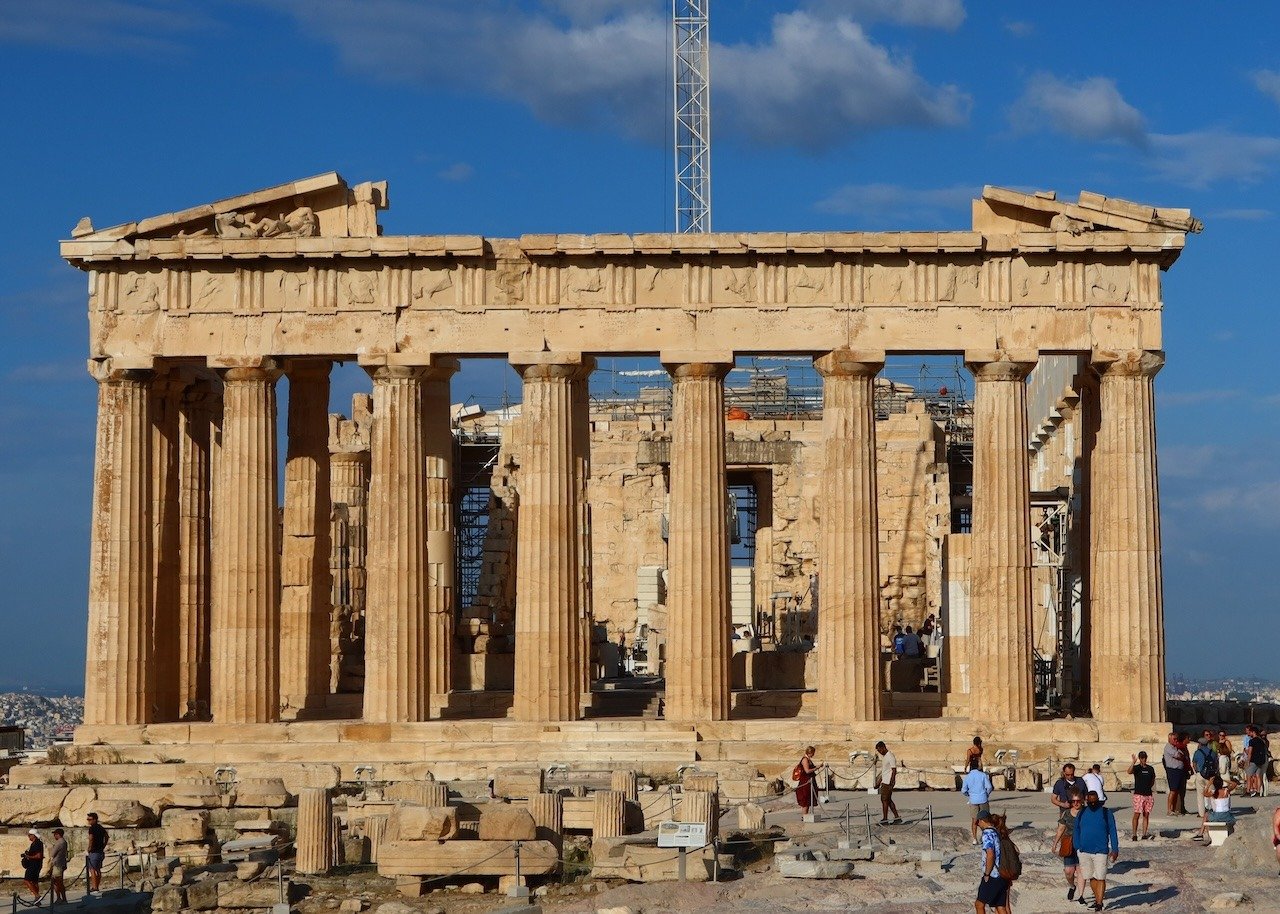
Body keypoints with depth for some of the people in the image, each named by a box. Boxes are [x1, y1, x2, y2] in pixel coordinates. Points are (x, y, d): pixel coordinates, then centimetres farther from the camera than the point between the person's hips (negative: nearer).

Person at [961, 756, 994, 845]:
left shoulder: (967, 777, -2)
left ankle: (974, 839, 6)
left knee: (974, 820, 8)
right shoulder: (983, 775, -6)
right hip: (983, 800, -1)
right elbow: (989, 787, -9)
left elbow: (964, 790, -3)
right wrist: (987, 794, 10)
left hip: (973, 801, 1)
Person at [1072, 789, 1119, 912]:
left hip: (1100, 851, -4)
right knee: (1091, 877, 10)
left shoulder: (1106, 813, -1)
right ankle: (1097, 898, 24)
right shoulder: (1082, 813, 7)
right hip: (1084, 851, 4)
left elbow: (1112, 832, 0)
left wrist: (1115, 850, -6)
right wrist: (1077, 847, 5)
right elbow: (1076, 830, 14)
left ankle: (1099, 903, -6)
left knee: (1100, 878, -7)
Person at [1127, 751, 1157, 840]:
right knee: (1137, 814, -7)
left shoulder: (1150, 769, 10)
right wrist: (1134, 762, -35)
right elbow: (1129, 772, -24)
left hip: (1148, 794, 4)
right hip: (1138, 794, -4)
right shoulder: (1136, 768, -3)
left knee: (1146, 815, 6)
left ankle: (1144, 834, 10)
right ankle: (1134, 835, -2)